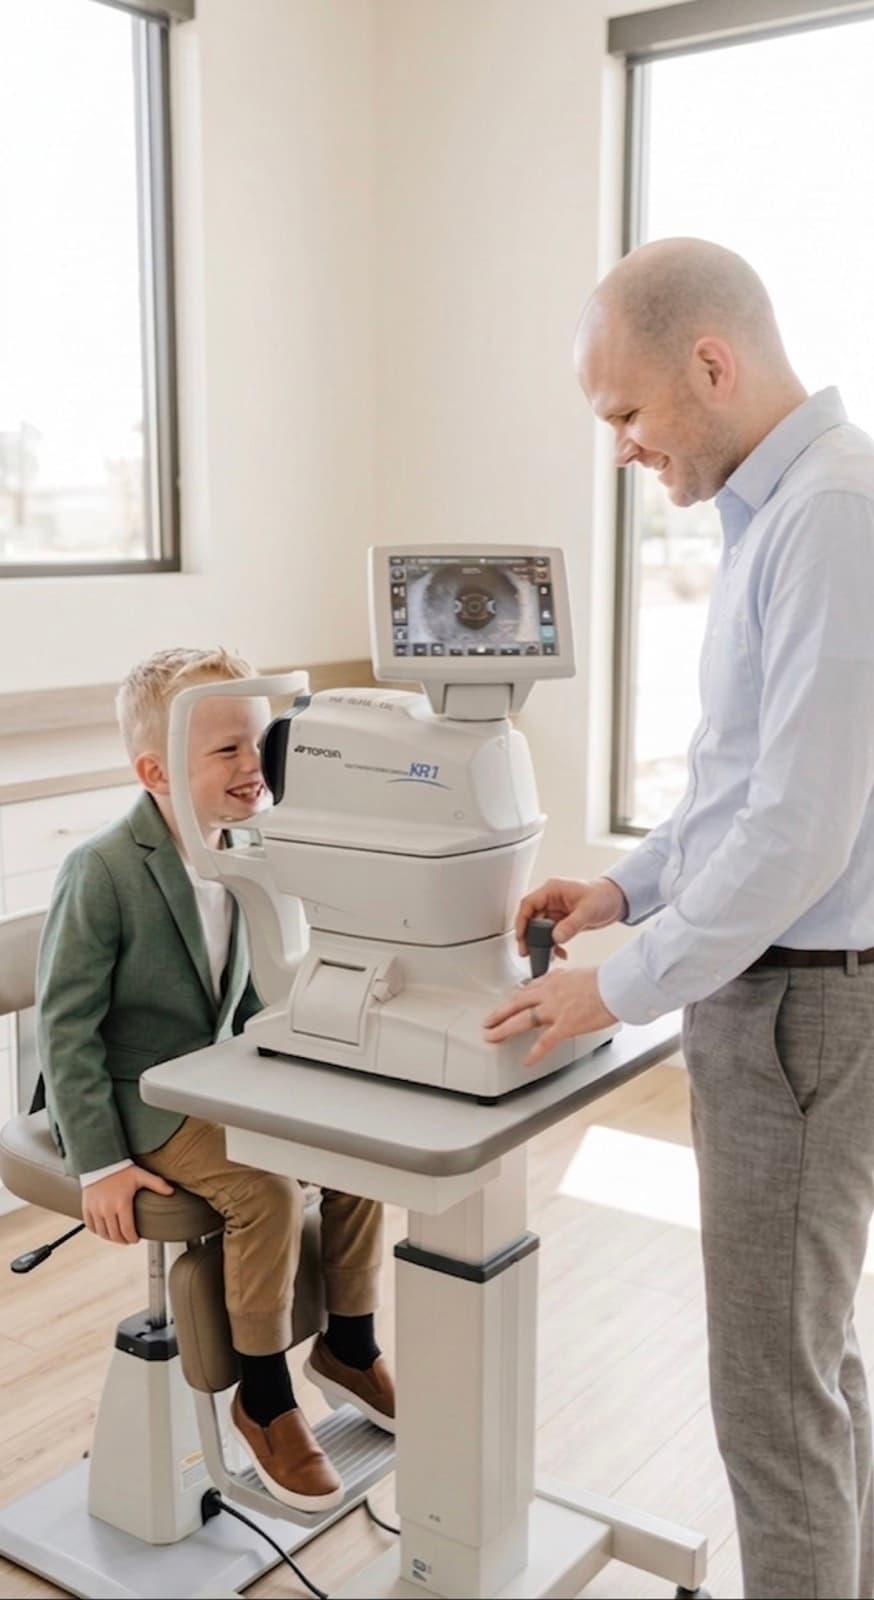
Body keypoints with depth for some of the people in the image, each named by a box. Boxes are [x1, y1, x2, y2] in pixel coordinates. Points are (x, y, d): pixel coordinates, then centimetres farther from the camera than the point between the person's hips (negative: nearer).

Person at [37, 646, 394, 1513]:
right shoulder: (103, 872, -21)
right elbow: (65, 1025, -18)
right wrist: (100, 1163, -19)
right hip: (133, 1097, -7)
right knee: (266, 1186, -25)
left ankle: (348, 1345, 16)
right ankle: (263, 1401, -3)